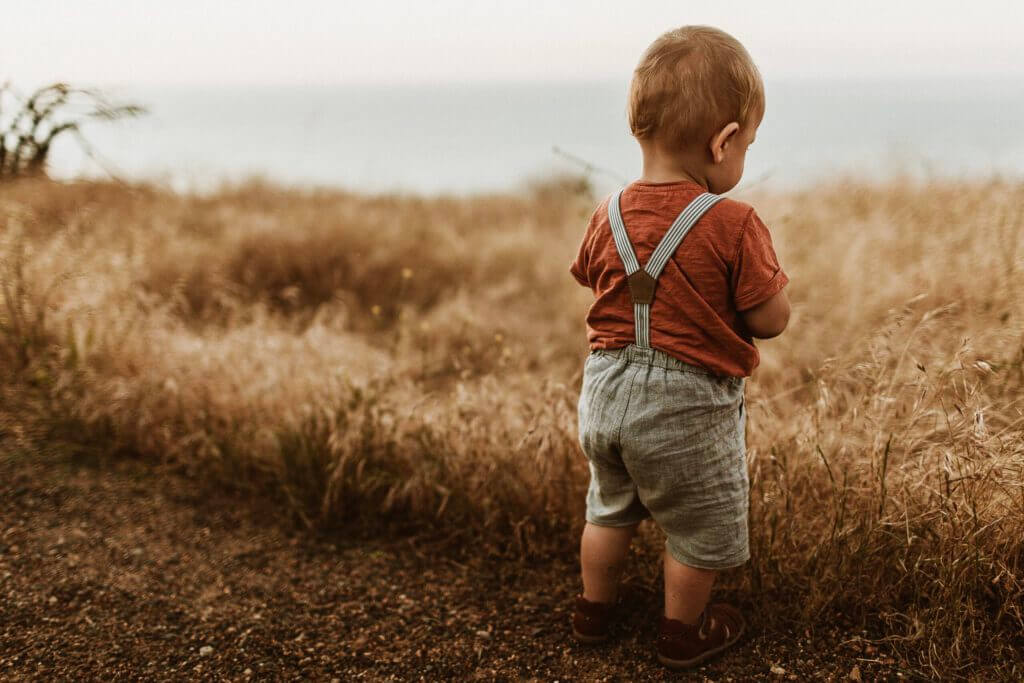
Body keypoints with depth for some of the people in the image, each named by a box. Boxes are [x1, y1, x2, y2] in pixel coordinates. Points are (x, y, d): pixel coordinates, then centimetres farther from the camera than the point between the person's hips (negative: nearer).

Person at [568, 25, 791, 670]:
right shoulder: (734, 225, -20)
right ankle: (683, 632, 33)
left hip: (607, 394, 6)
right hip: (688, 410, -6)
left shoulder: (608, 217, -3)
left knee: (610, 507, 28)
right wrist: (772, 272, 5)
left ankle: (594, 606, 44)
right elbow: (772, 320, -14)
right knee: (702, 528, 17)